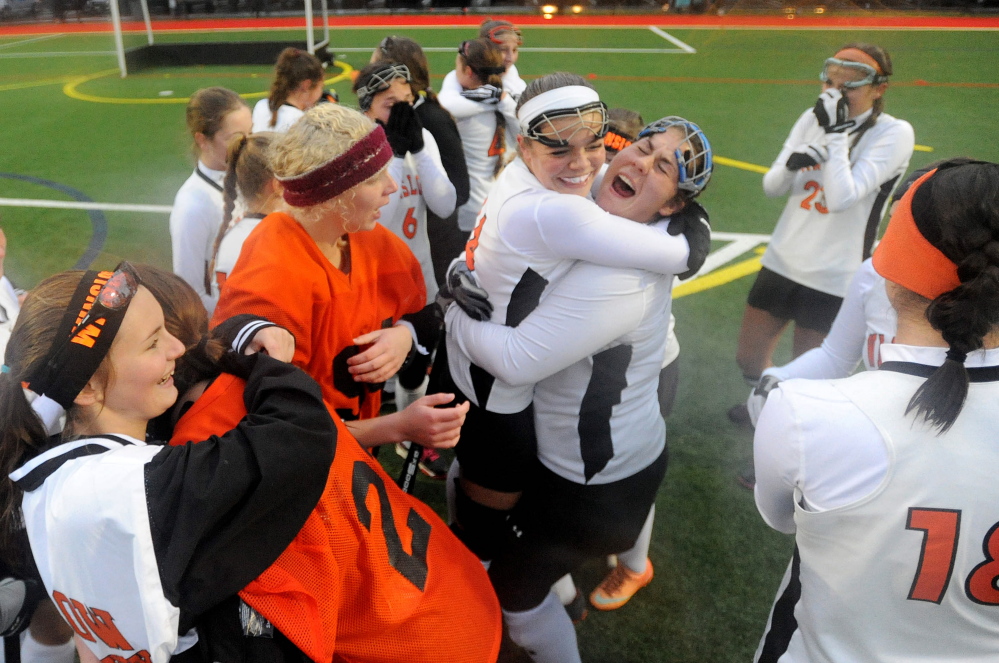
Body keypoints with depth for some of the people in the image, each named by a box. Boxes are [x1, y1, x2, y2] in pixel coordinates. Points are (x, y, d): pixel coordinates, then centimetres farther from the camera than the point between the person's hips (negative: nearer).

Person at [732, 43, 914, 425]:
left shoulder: (894, 133, -13)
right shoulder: (813, 118, 2)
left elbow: (842, 197, -23)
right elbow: (771, 187, 2)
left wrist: (835, 134, -21)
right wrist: (792, 162, -19)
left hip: (832, 279, -5)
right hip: (782, 261, 5)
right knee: (748, 356, 17)